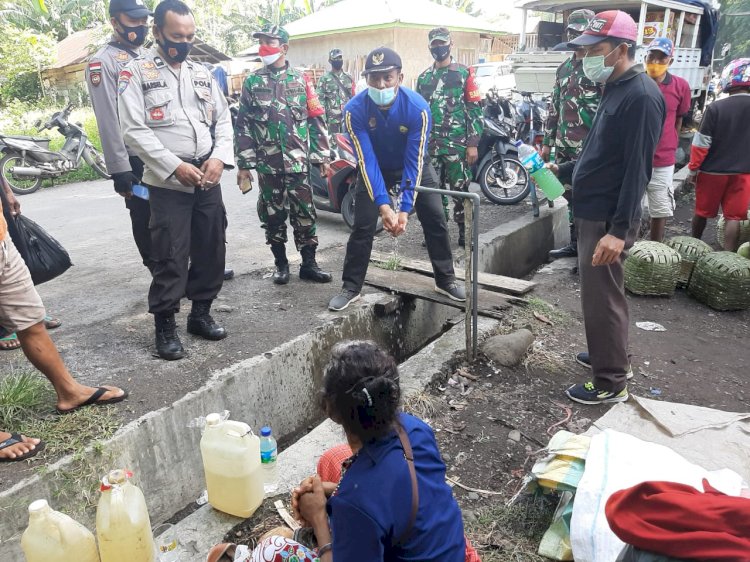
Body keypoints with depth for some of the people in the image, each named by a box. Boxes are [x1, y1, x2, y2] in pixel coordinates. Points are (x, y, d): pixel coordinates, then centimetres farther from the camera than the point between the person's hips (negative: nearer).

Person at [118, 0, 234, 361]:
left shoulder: (202, 73, 14)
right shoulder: (136, 73, -1)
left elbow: (223, 119, 12)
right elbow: (133, 130, -9)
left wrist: (219, 157, -6)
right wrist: (175, 165, -17)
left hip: (208, 180, 5)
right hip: (167, 182, -5)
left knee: (211, 249, 9)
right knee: (170, 256, -4)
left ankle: (200, 313, 25)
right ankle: (165, 325, 10)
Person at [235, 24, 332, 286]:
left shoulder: (301, 79, 6)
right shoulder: (252, 82, 7)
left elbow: (316, 120, 5)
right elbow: (243, 125, 5)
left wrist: (323, 157, -1)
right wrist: (243, 164, -1)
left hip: (298, 161, -1)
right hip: (267, 163, 1)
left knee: (305, 213, 1)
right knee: (272, 215, 7)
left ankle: (309, 264, 11)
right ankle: (280, 263, 19)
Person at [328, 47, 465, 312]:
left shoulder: (418, 107, -30)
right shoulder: (354, 110, -28)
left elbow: (414, 161, -29)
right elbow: (366, 161, -29)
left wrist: (405, 208, -33)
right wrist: (383, 205, -37)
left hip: (413, 165, 1)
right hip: (375, 167, 0)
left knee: (435, 221, -2)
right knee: (363, 226, -8)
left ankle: (446, 280, 15)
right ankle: (351, 288, 6)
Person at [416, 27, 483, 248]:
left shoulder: (464, 74, 1)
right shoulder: (424, 77, 15)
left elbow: (475, 110, -4)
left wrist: (473, 144, -11)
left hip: (457, 144, -4)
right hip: (430, 144, 5)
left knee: (460, 189, -2)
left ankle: (465, 233, 7)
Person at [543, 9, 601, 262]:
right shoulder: (563, 69, 15)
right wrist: (547, 142, 16)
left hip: (589, 147, -7)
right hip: (564, 146, 7)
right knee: (571, 195, 14)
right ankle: (575, 244, 26)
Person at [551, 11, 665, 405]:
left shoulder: (641, 96, -17)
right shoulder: (615, 89, 14)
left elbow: (637, 170, -22)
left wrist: (619, 229, -25)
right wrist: (562, 171, 18)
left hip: (609, 220, -10)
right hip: (593, 213, 10)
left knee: (602, 299, -2)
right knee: (601, 294, 19)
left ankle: (611, 384, 12)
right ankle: (610, 356, 36)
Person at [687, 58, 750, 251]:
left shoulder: (716, 107, -13)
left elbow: (701, 143, -11)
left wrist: (693, 169, -2)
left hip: (712, 171, -2)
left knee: (702, 212, 15)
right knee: (733, 217, 6)